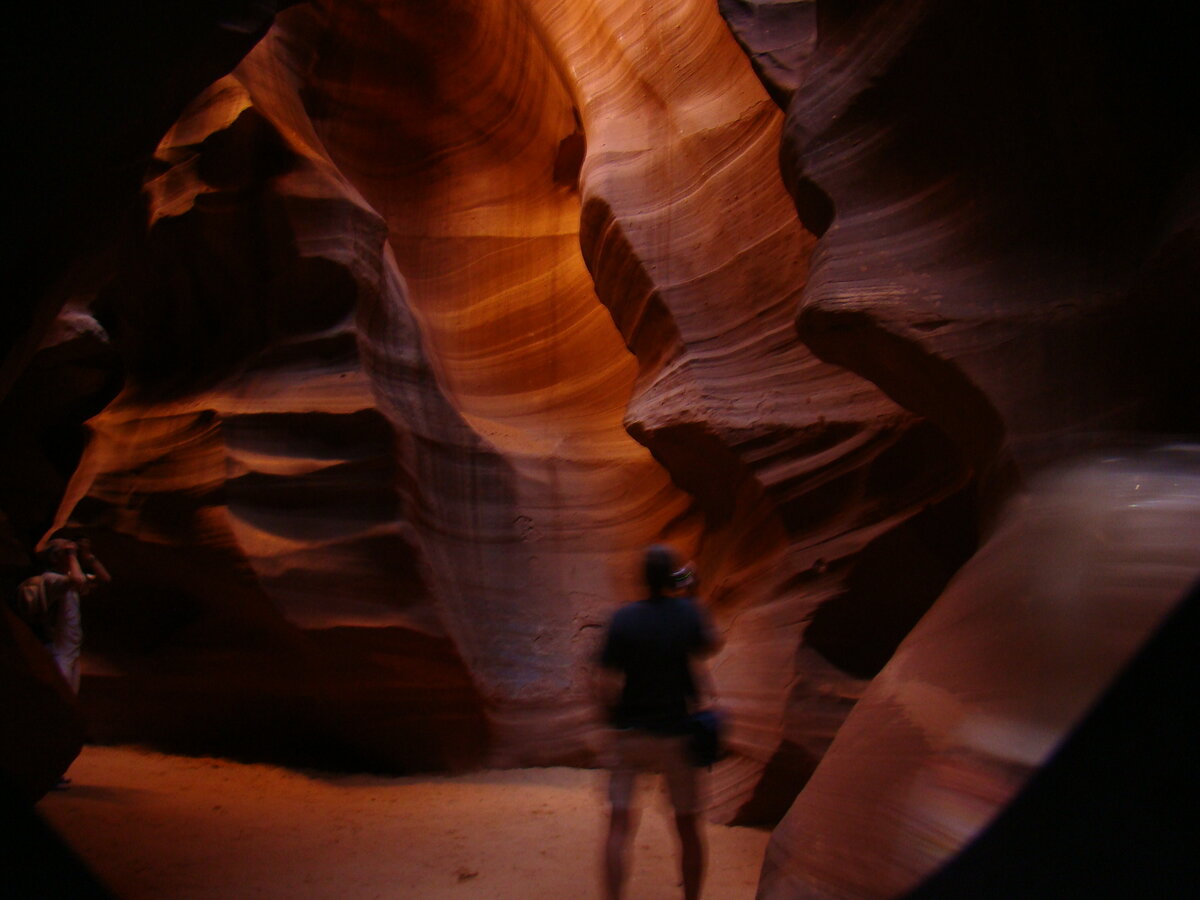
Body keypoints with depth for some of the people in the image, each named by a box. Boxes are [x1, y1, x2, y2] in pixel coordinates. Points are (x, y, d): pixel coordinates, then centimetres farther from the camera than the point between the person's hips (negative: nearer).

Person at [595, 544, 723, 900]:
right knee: (688, 826, 15)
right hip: (676, 734, 1)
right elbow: (712, 645, 14)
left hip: (630, 734, -1)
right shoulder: (688, 613, -8)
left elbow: (606, 689, -13)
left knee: (619, 824, 2)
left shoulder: (623, 619, -10)